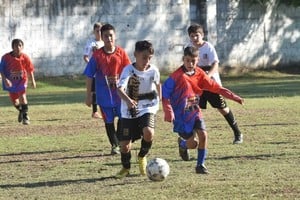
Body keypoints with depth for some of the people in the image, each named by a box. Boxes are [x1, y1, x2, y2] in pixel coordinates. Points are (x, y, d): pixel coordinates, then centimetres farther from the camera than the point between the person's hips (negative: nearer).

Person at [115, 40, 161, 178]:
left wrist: (158, 99, 27)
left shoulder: (153, 70, -8)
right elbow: (120, 88, -35)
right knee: (125, 144, -1)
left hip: (147, 108, 1)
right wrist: (128, 100, -55)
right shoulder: (129, 70, -19)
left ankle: (142, 157, 4)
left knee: (148, 132, -28)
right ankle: (126, 168, 31)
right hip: (129, 111, -1)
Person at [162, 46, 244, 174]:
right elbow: (165, 94, -12)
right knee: (193, 143, -9)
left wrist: (233, 97, -4)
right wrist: (168, 112, -22)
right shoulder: (177, 76, -15)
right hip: (181, 115, -4)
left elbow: (215, 87, 3)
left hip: (195, 112, 4)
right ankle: (182, 144, 29)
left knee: (203, 135, -14)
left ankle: (200, 165, 2)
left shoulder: (200, 75, 0)